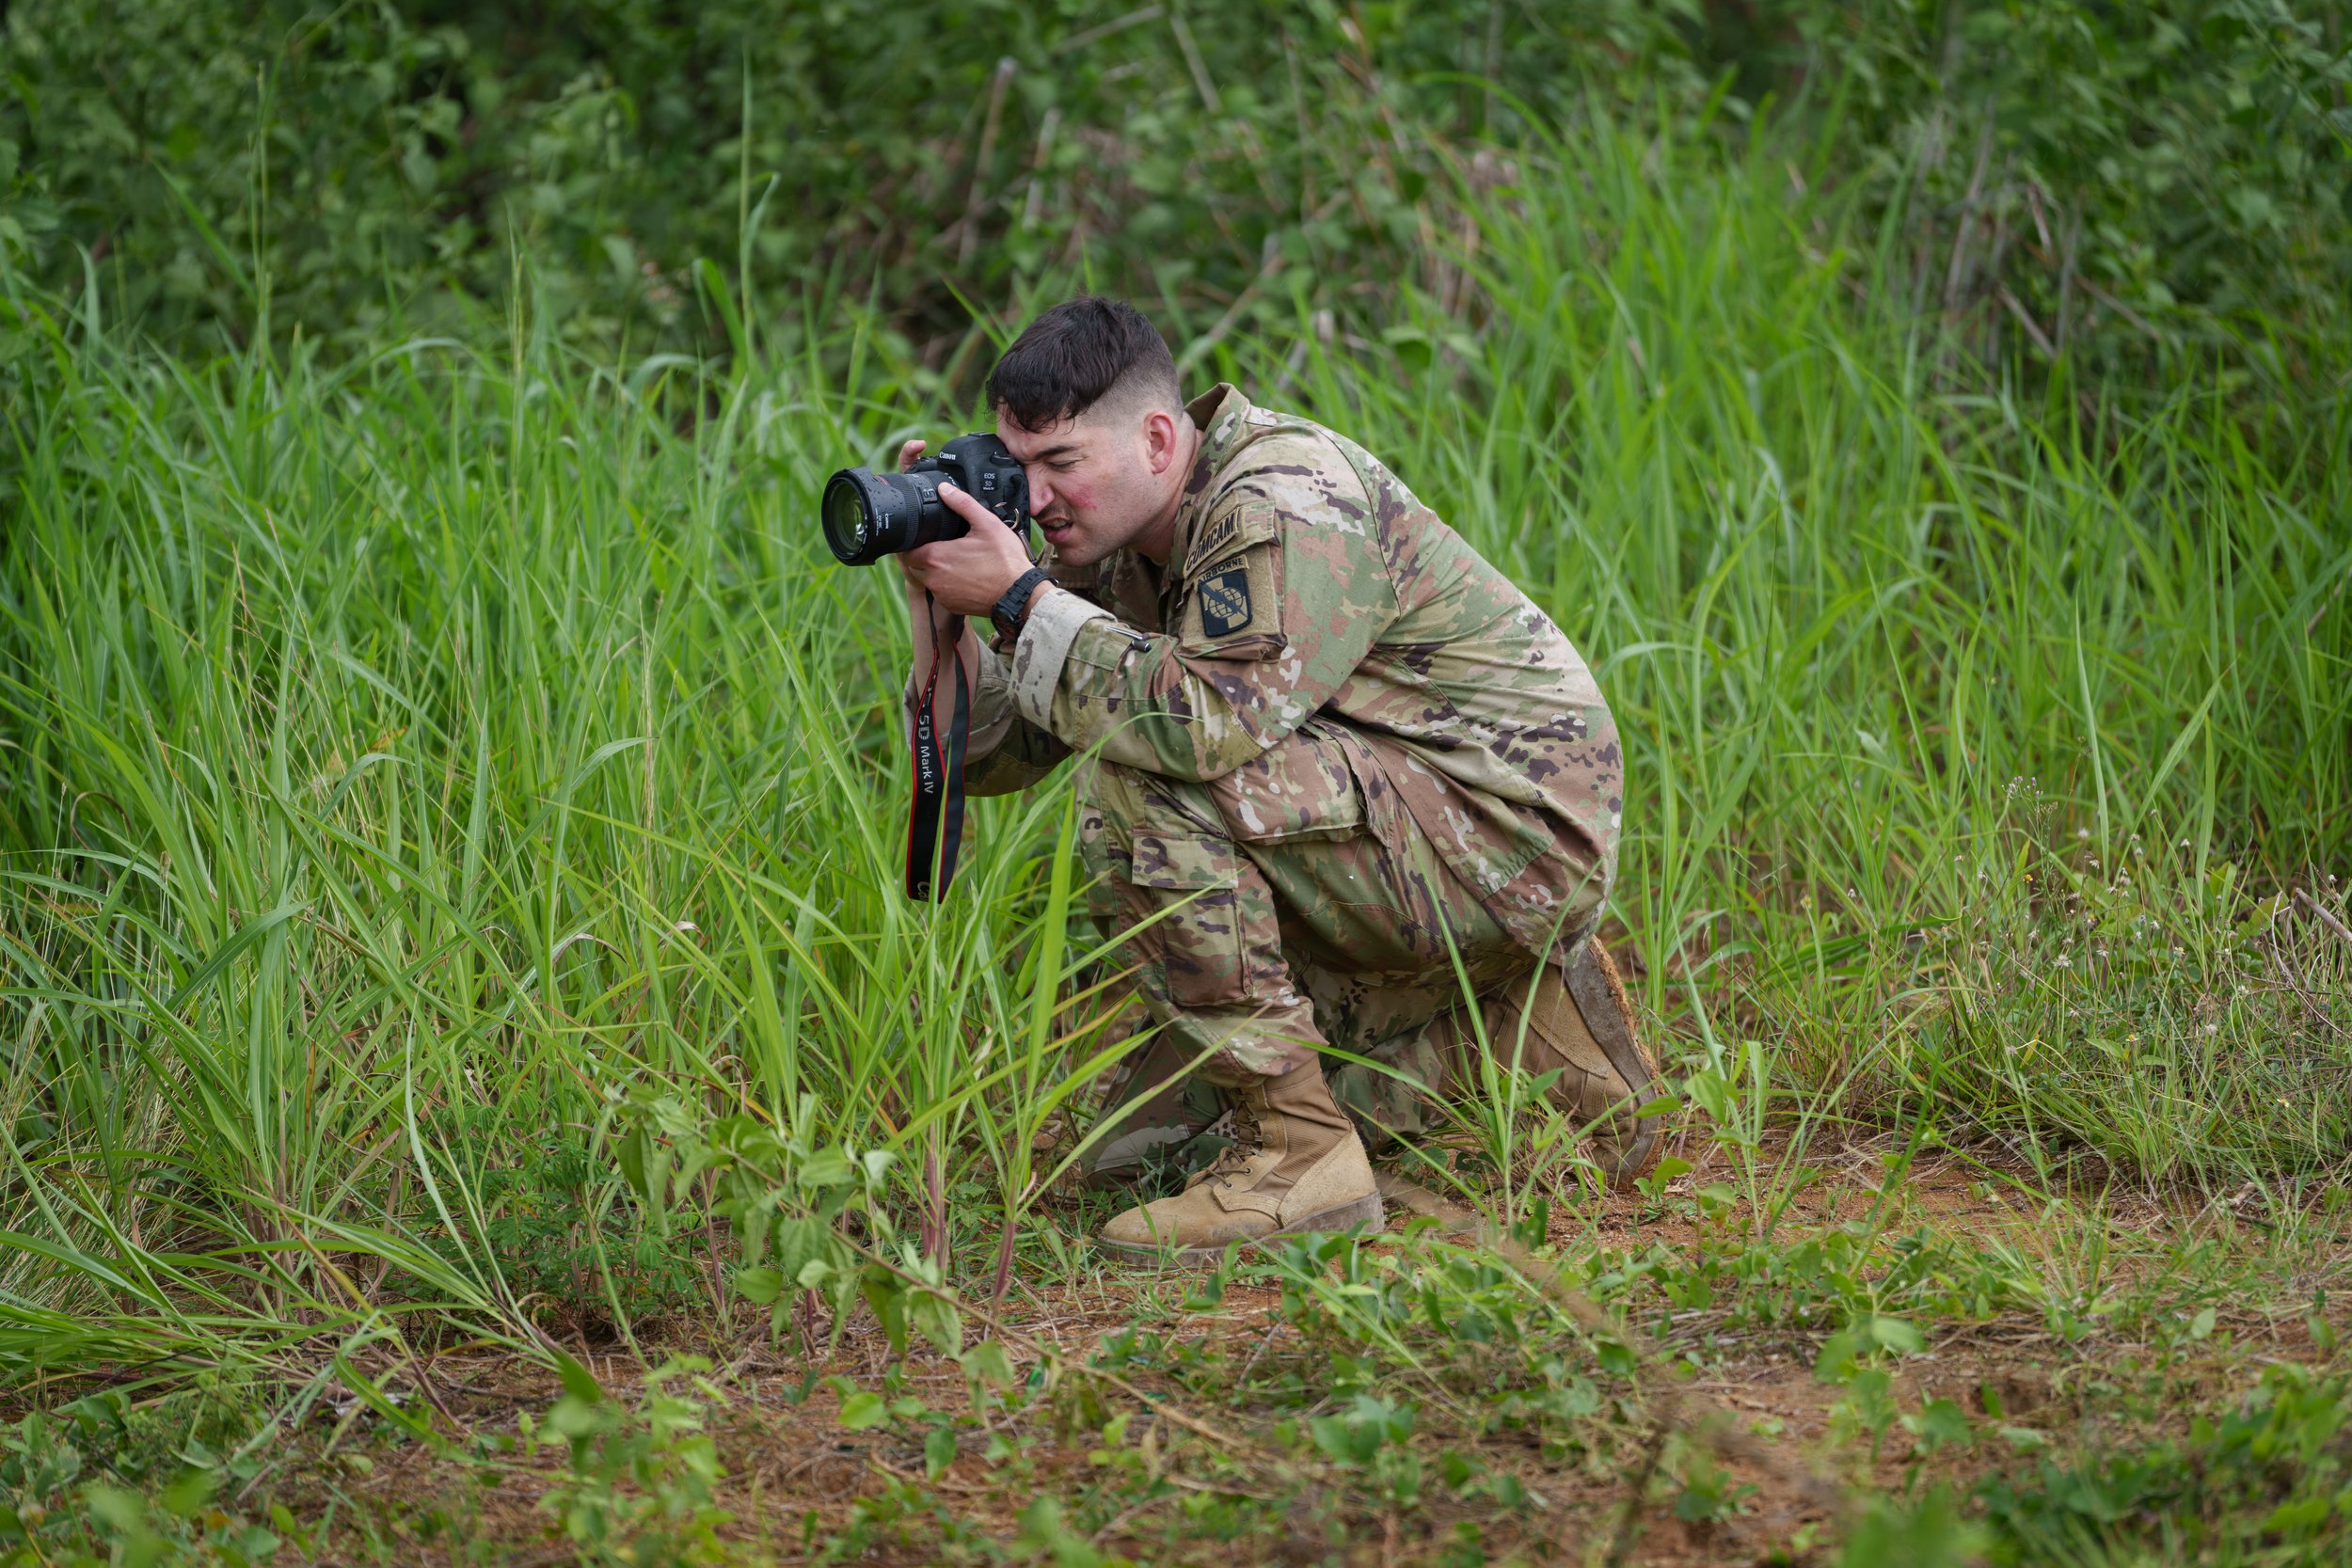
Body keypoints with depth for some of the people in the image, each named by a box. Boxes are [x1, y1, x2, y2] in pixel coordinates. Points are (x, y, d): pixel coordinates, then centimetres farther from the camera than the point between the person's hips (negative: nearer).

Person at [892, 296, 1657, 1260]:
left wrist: (1019, 598, -29)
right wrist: (939, 604, -12)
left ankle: (1301, 1157, -19)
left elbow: (1205, 721, -36)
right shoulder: (1115, 545, 5)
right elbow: (993, 753, 4)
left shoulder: (1283, 510, -22)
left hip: (1521, 830, -10)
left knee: (1139, 781, -25)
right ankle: (1523, 1027, 16)